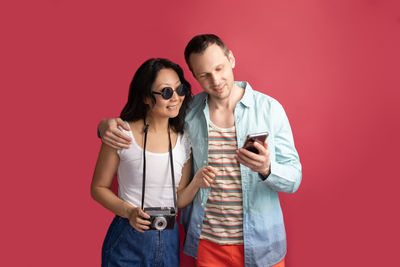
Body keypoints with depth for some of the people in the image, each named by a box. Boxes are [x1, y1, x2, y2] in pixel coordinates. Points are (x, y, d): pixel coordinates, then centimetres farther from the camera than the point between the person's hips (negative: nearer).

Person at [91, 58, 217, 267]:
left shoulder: (184, 140, 1)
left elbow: (179, 200, 6)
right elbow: (98, 188, -3)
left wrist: (196, 183, -13)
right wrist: (128, 211, -18)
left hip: (169, 241, 4)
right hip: (127, 240, -3)